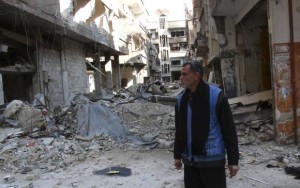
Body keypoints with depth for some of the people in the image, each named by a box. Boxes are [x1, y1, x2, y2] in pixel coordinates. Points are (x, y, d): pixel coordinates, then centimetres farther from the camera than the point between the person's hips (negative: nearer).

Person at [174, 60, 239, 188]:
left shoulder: (215, 95, -12)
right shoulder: (181, 99, 4)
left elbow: (229, 130, -10)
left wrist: (233, 160, -10)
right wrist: (177, 155, 16)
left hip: (212, 160, -5)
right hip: (189, 160, 5)